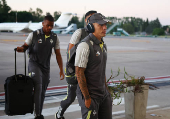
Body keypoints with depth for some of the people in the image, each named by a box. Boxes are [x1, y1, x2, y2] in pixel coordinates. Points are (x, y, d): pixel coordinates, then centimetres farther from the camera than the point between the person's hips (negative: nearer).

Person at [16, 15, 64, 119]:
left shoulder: (55, 38, 1)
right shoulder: (34, 35, -8)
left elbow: (58, 54, 4)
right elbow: (25, 46, 2)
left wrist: (61, 70, -1)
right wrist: (21, 49, -23)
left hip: (46, 67, 4)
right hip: (34, 64, -4)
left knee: (42, 92, 10)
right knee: (38, 86, -25)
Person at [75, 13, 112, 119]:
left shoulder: (103, 45, 10)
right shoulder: (85, 45, -17)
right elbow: (79, 73, -19)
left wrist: (106, 90, 17)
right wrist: (87, 98, -18)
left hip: (103, 94, 8)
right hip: (90, 95, -8)